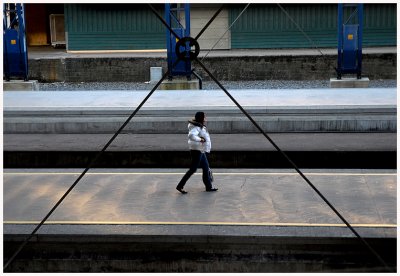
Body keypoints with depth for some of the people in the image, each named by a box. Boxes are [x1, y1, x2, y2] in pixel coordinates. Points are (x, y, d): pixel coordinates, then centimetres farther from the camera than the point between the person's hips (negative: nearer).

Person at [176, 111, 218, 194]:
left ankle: (209, 187, 22)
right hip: (196, 151, -10)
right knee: (193, 169, -7)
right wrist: (200, 139, -26)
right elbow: (191, 136, -36)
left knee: (206, 168, 13)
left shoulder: (201, 127, 13)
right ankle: (180, 186, -3)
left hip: (201, 151, 10)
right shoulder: (196, 128, -18)